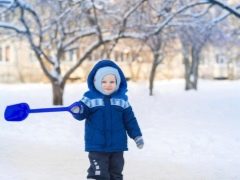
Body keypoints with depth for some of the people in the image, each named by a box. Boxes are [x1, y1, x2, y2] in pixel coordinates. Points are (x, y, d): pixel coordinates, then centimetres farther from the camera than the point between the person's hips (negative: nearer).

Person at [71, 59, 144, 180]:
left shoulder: (122, 99, 2)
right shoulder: (90, 97, -6)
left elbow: (129, 119, 7)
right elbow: (82, 114, -11)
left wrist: (137, 135, 7)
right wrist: (77, 110, -33)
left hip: (117, 145, 3)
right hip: (97, 145, -3)